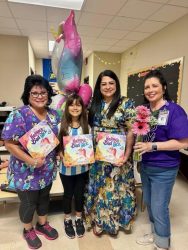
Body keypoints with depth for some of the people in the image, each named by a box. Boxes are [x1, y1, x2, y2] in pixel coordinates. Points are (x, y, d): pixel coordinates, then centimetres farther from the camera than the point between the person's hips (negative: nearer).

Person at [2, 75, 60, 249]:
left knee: (44, 198, 24)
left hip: (48, 170, 5)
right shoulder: (18, 115, -20)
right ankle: (28, 230, 46)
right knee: (28, 203, 17)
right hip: (26, 172, -5)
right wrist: (30, 160, -27)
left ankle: (42, 224, 51)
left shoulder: (53, 115, -2)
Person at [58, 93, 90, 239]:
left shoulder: (86, 126, -4)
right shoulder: (61, 126, -9)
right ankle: (67, 220, 42)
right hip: (66, 168, -1)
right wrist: (62, 156, -19)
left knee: (80, 193, 17)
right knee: (68, 193, 17)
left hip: (82, 167, 1)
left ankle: (79, 219, 42)